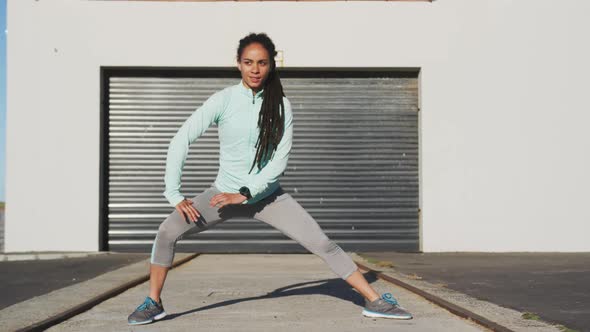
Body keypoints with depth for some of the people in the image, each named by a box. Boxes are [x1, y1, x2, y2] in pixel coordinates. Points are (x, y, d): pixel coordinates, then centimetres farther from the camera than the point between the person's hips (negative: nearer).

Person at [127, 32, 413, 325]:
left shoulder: (280, 105, -9)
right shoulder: (223, 100, -12)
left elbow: (280, 160, -12)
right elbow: (181, 140, -13)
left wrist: (243, 193, -20)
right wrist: (175, 195, -18)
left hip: (267, 195, 1)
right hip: (224, 192, 0)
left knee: (322, 243, -7)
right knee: (168, 230, -18)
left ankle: (374, 301, 3)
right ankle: (154, 304, 0)